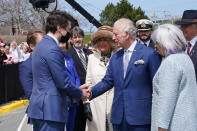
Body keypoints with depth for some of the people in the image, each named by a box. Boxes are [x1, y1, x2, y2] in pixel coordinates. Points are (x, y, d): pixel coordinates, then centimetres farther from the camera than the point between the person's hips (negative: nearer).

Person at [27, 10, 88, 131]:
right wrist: (80, 93, 1)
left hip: (39, 107, 10)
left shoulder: (42, 44, 13)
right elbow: (63, 82, -17)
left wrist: (76, 90, 16)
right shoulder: (53, 49, -18)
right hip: (50, 108, -10)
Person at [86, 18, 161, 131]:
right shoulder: (115, 57, 13)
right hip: (118, 117, 6)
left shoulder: (150, 54, -6)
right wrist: (90, 92, -4)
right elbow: (107, 81, 11)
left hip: (140, 117, -5)